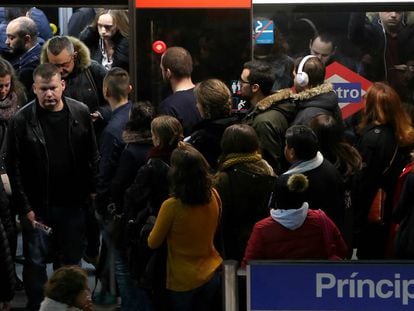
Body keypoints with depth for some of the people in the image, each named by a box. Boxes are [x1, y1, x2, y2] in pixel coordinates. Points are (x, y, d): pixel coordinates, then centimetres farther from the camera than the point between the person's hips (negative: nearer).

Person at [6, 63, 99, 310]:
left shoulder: (80, 113, -4)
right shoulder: (22, 120, -12)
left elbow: (93, 156, 6)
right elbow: (14, 168, -9)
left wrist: (92, 190, 4)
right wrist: (25, 208, -10)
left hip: (73, 204, 3)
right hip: (37, 206, -2)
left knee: (70, 261, 14)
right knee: (36, 262, 6)